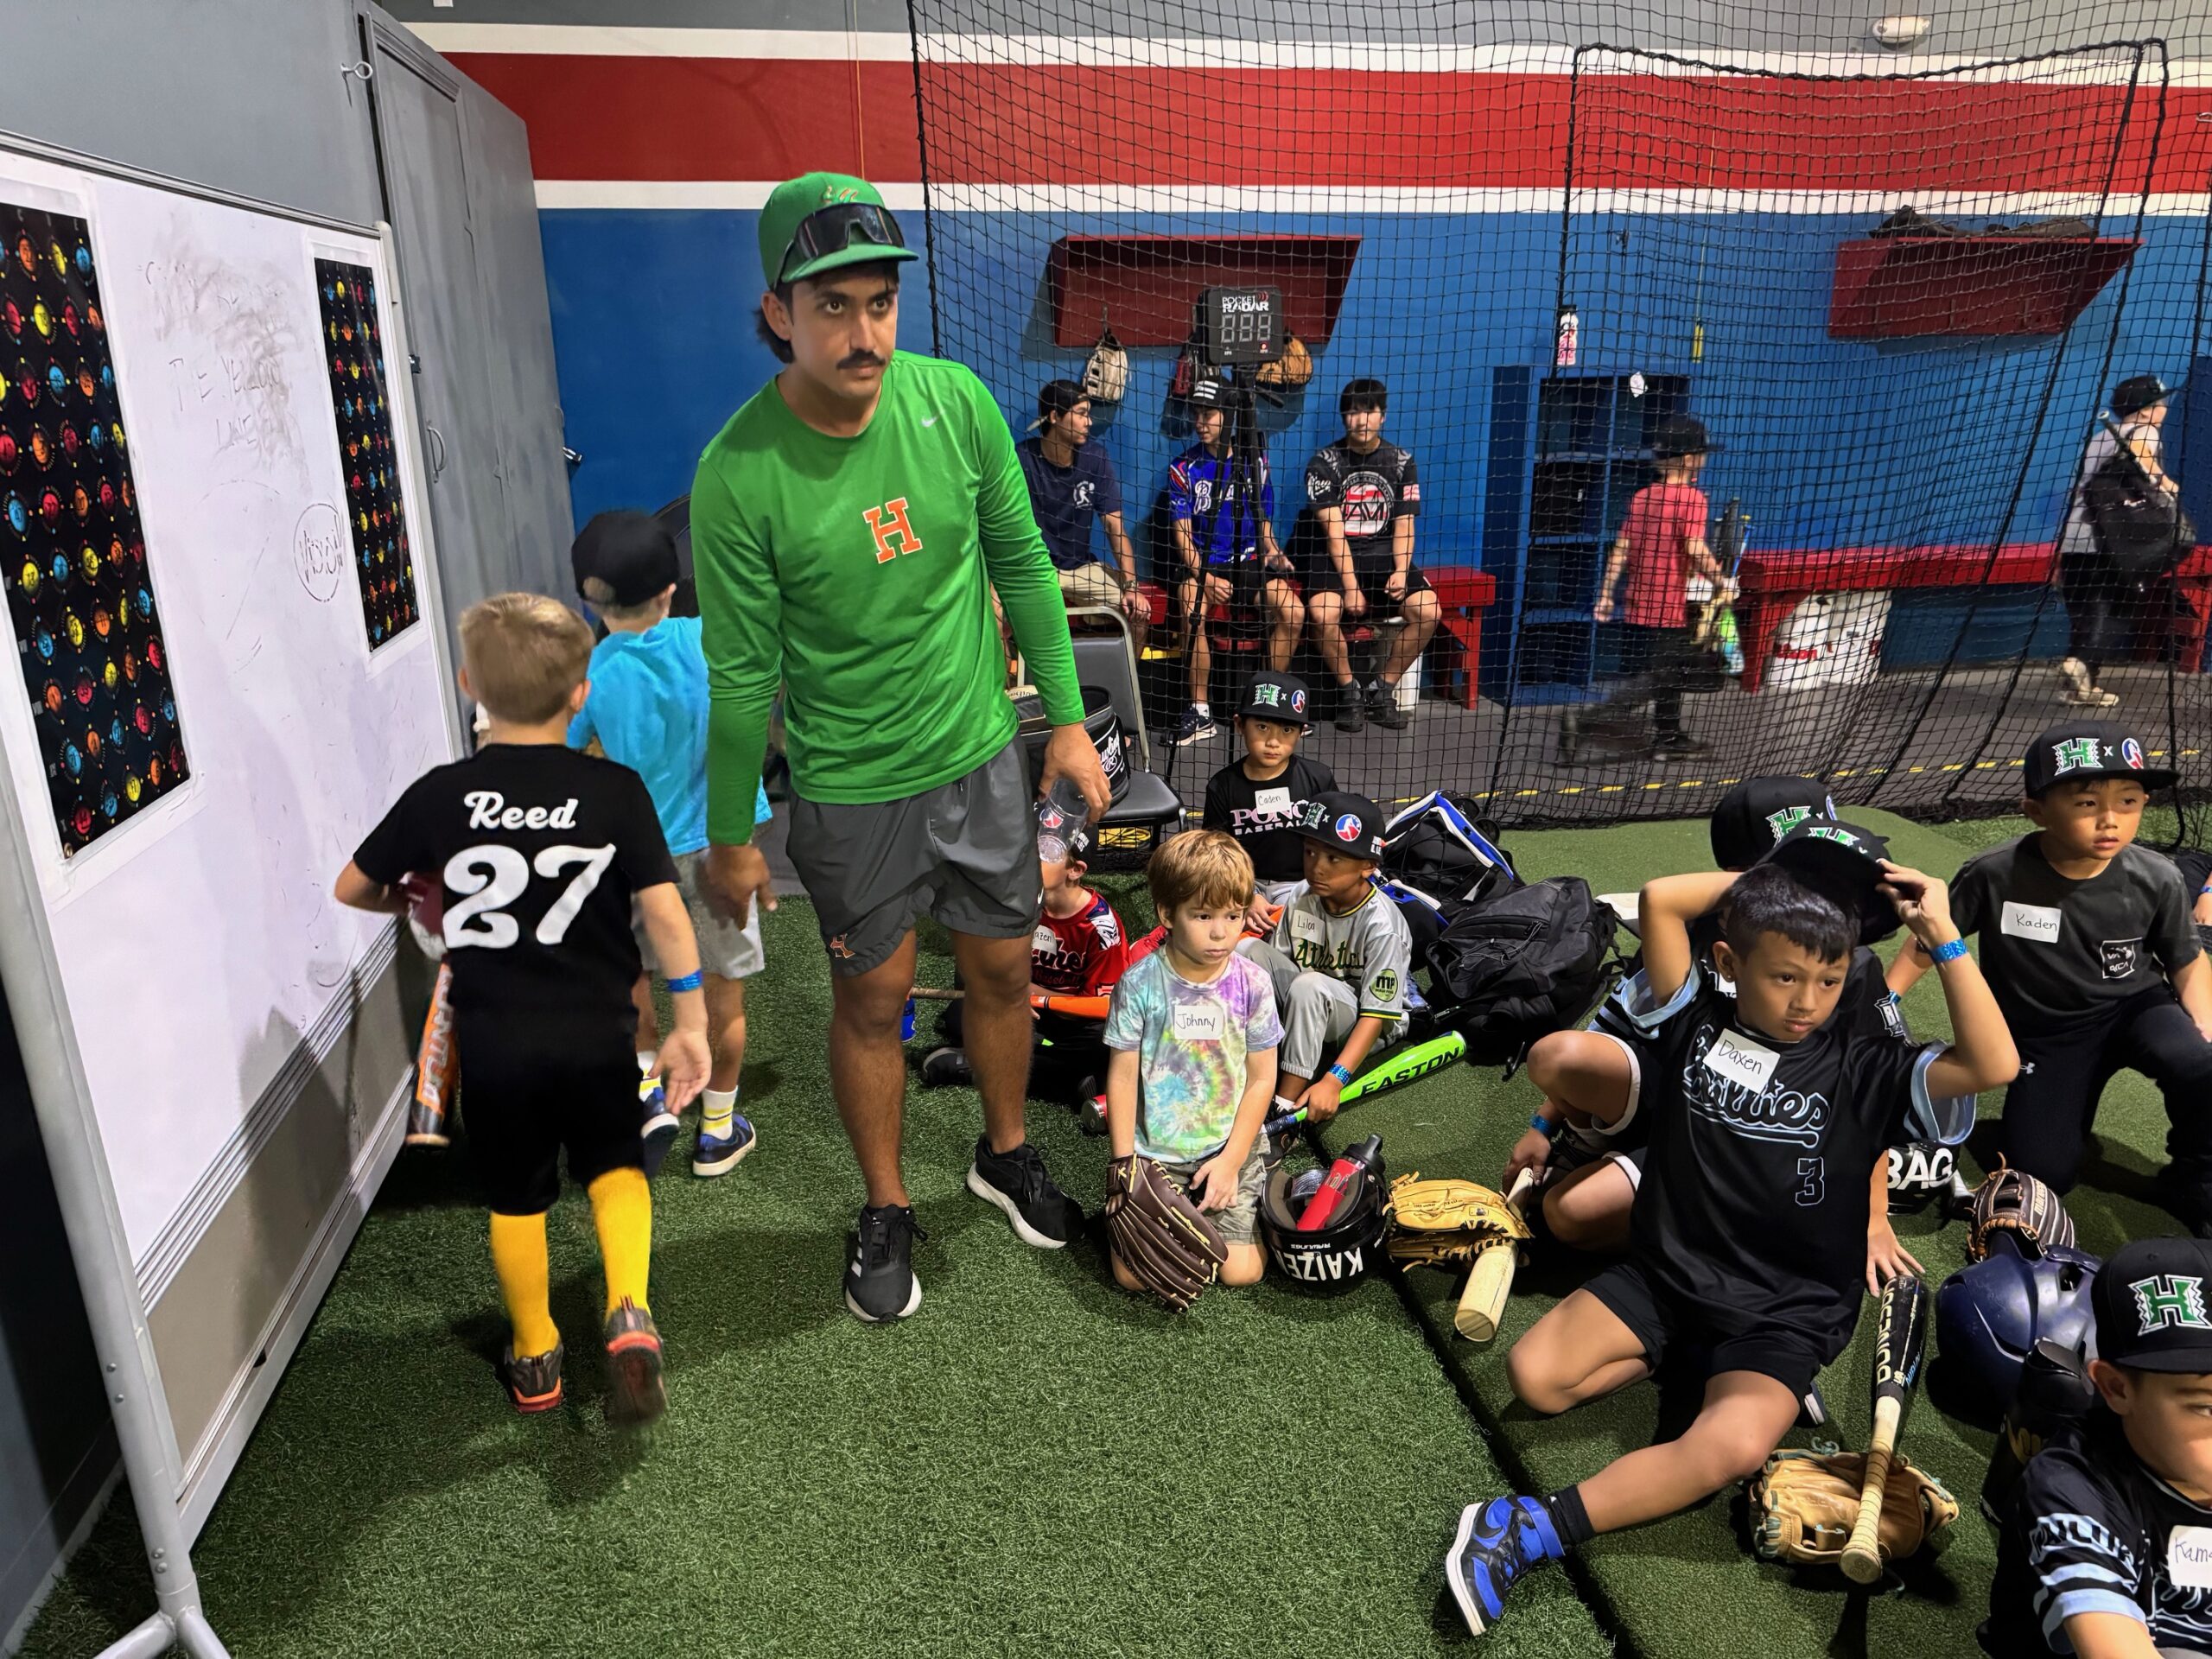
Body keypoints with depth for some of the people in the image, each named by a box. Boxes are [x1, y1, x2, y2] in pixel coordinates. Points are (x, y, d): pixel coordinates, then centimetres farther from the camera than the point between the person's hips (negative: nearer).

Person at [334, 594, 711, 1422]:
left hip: (492, 1041, 1)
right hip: (593, 1031, -1)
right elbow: (664, 911, -12)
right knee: (614, 1165, 21)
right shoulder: (616, 790, -10)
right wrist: (689, 1024, -5)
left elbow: (351, 887, 5)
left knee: (515, 1198, 18)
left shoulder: (439, 796, -6)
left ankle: (533, 1356, 34)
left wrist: (416, 900, 27)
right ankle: (629, 1313, 2)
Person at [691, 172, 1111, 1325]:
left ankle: (1005, 1155, 44)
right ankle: (885, 1210, 36)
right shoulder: (740, 474, -20)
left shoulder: (953, 399, -10)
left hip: (982, 755, 4)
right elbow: (742, 672, -12)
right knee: (871, 1000, 12)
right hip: (850, 788, -3)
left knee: (1002, 969, 17)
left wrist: (1067, 718, 4)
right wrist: (730, 833, -3)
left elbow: (1022, 564, 1)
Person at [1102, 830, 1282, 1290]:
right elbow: (1122, 1076, -5)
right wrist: (1125, 1164, -8)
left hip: (1229, 1152, 1)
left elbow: (1261, 1079, -2)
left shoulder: (1252, 984, -8)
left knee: (1241, 1271, -10)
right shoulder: (1140, 984, -12)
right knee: (1134, 1275, -10)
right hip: (1154, 1155, 0)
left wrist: (1230, 1161, -6)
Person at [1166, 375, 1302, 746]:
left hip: (1249, 562, 2)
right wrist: (1205, 577, -17)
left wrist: (1272, 551, -5)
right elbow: (1182, 532, -2)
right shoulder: (1184, 468, 2)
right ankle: (1201, 712, -22)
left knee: (1293, 611, -23)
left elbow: (1263, 519, 16)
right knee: (1193, 613, -34)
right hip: (1202, 565, -2)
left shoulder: (1255, 461, 9)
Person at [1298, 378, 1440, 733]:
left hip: (1383, 556, 3)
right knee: (1323, 612, -33)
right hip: (1333, 557, -3)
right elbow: (1334, 530, -10)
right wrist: (1349, 585, -20)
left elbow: (1404, 526, 4)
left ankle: (1381, 691, -4)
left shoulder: (1401, 462, 6)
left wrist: (1401, 572, -15)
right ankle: (1348, 692, -8)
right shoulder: (1325, 462, -3)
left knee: (1428, 611, -22)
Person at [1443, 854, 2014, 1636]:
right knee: (1536, 1375, -15)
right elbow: (1658, 899, -9)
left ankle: (1532, 1530, -24)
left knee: (1732, 1447, -30)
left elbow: (1995, 1064, -19)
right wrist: (1764, 877, -3)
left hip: (1782, 1313, -2)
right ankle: (1676, 1357, 6)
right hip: (1662, 1277, 2)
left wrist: (1943, 937, -17)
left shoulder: (1864, 1069, -4)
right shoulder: (1697, 1023, -2)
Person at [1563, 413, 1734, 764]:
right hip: (1668, 611, -8)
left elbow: (1621, 547, 7)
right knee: (1651, 682, -5)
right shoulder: (1691, 498, -12)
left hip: (1635, 607, 8)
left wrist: (1606, 594, 10)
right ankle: (1583, 721, -20)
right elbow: (1695, 550, -23)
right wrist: (1723, 582, -12)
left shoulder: (1641, 497, 8)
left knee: (1670, 673, 23)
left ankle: (1669, 738, 34)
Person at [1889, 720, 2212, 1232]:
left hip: (2134, 1006, 1)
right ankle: (2068, 1101, 24)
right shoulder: (1994, 874, -24)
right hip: (2044, 1034, -1)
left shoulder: (2157, 879, -17)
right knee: (2044, 1173, -11)